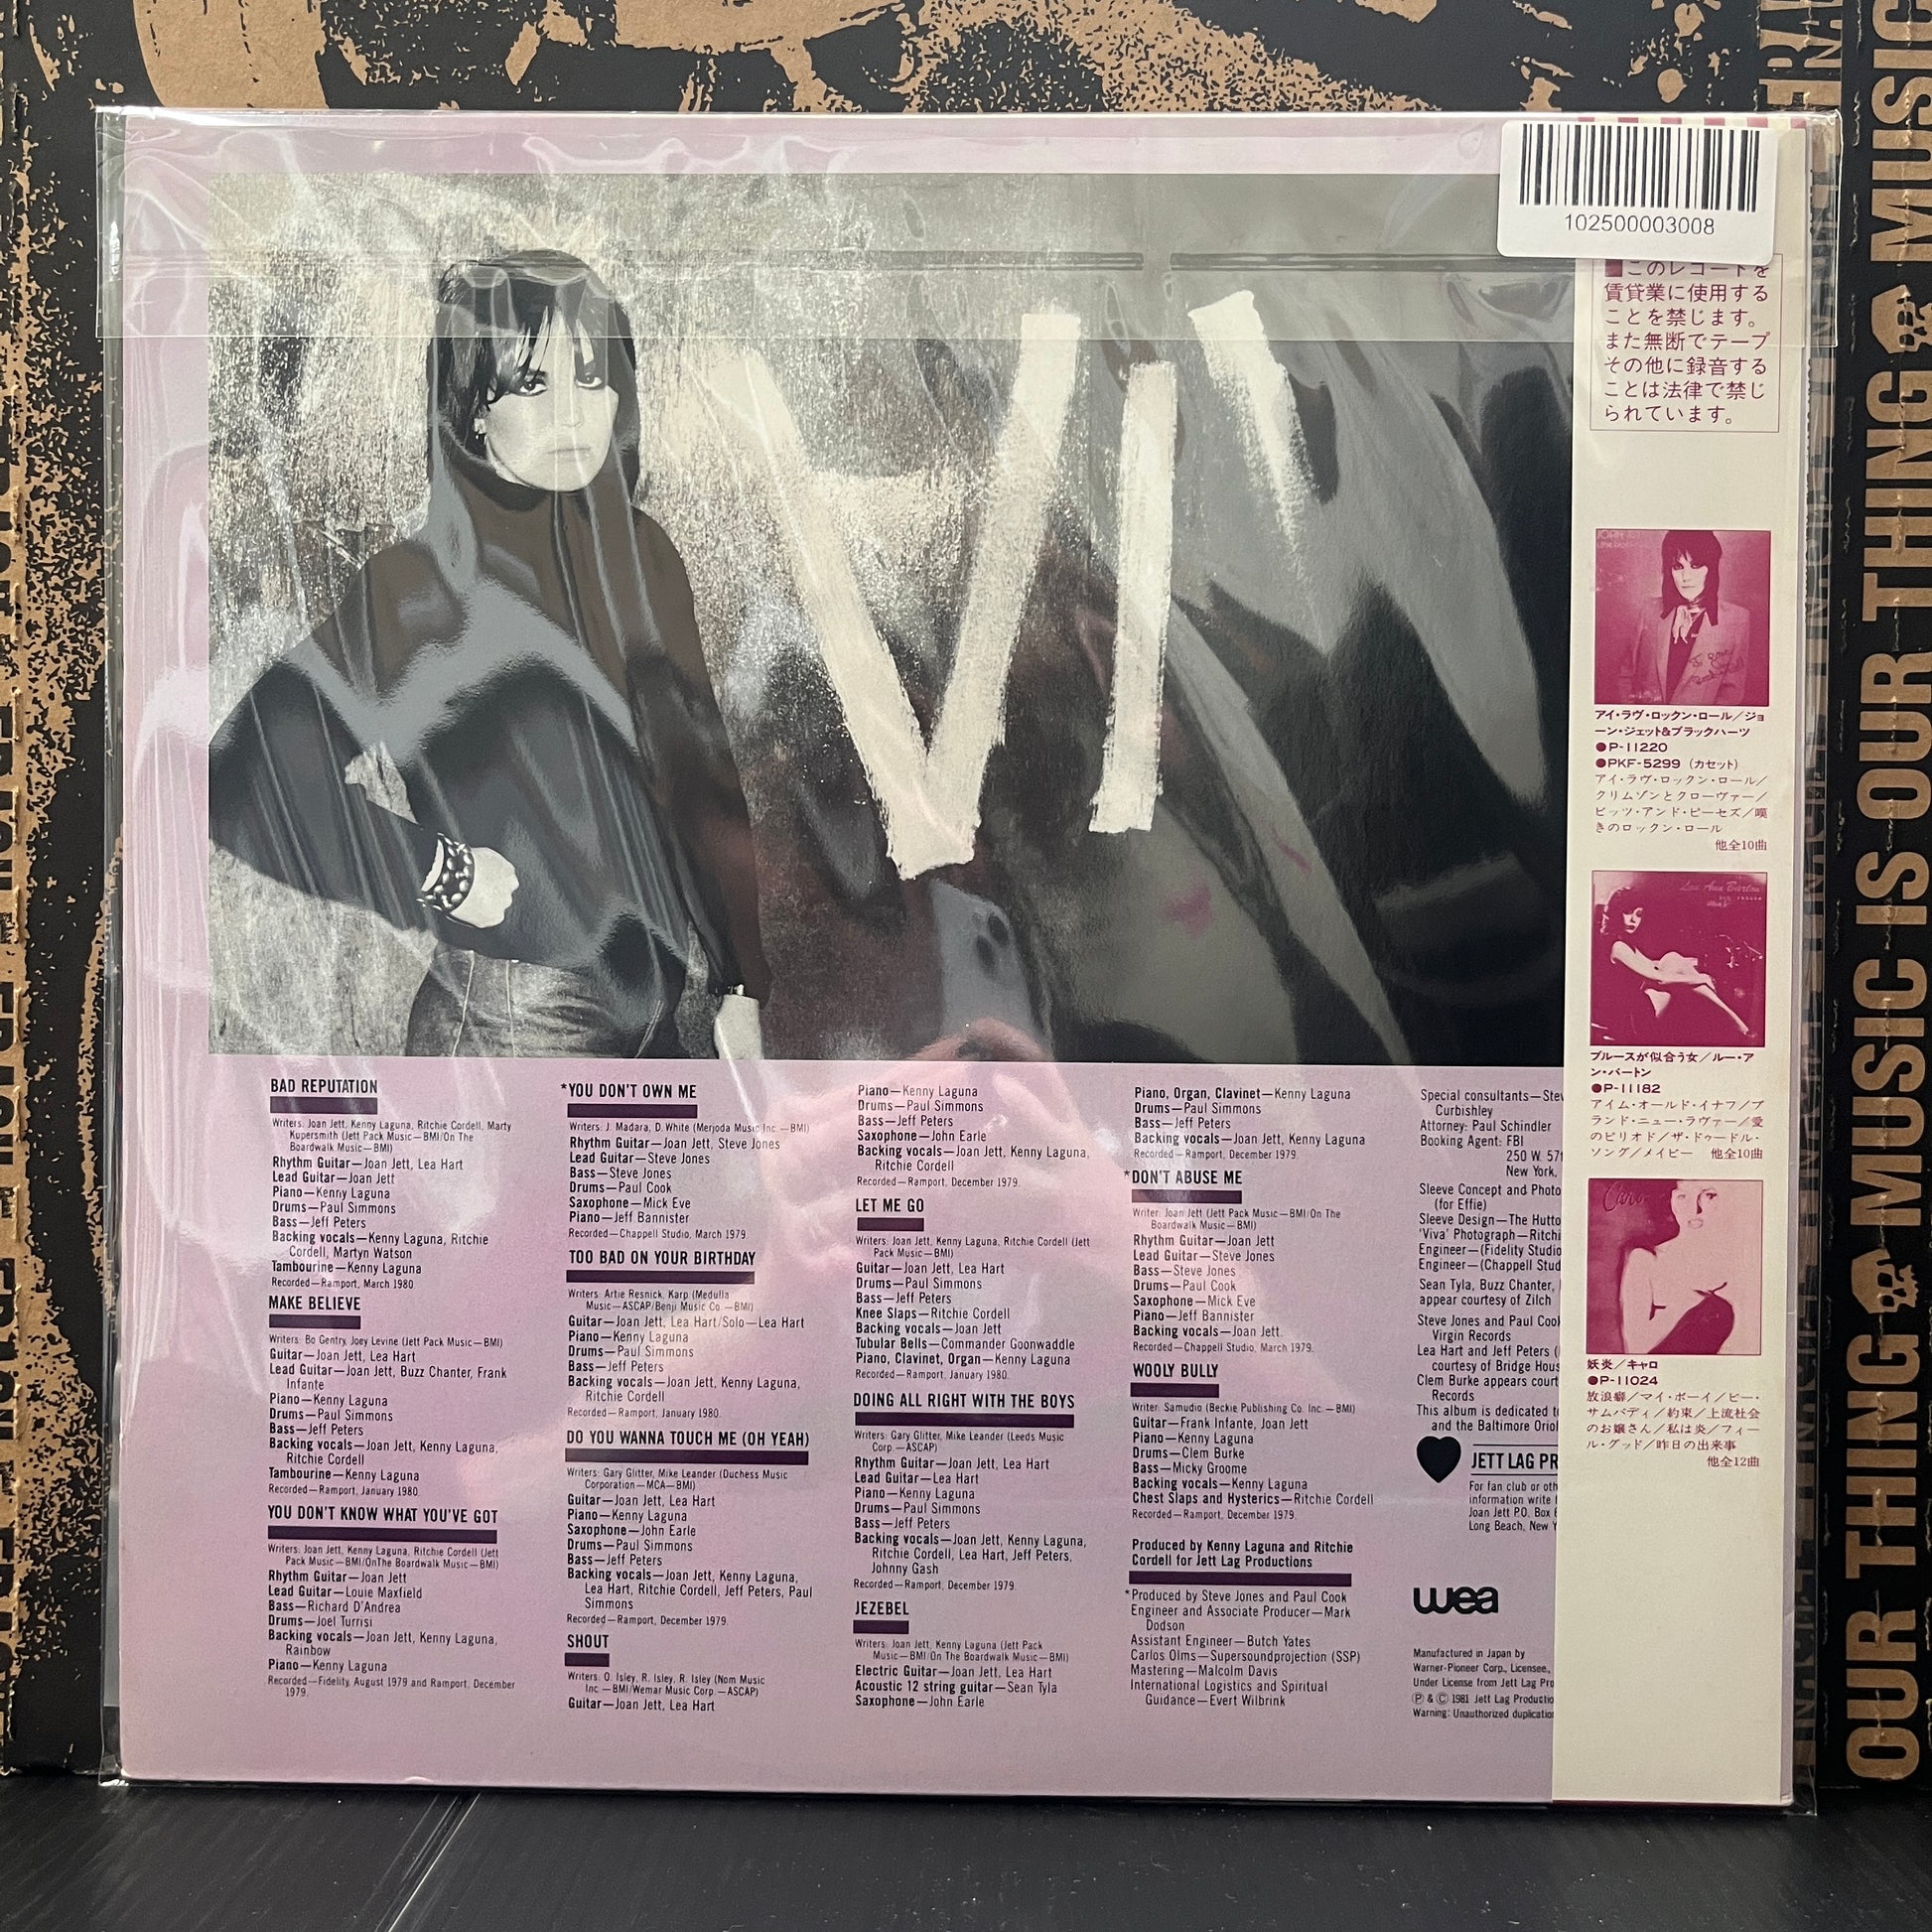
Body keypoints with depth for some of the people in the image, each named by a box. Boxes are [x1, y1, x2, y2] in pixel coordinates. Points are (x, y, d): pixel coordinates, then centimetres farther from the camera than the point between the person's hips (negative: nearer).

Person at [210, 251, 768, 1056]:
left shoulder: (642, 556, 2)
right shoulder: (417, 585, -14)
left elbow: (701, 780, 7)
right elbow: (267, 759, -17)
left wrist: (741, 976, 5)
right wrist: (440, 876, -18)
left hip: (655, 1007, 5)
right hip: (504, 1015, -5)